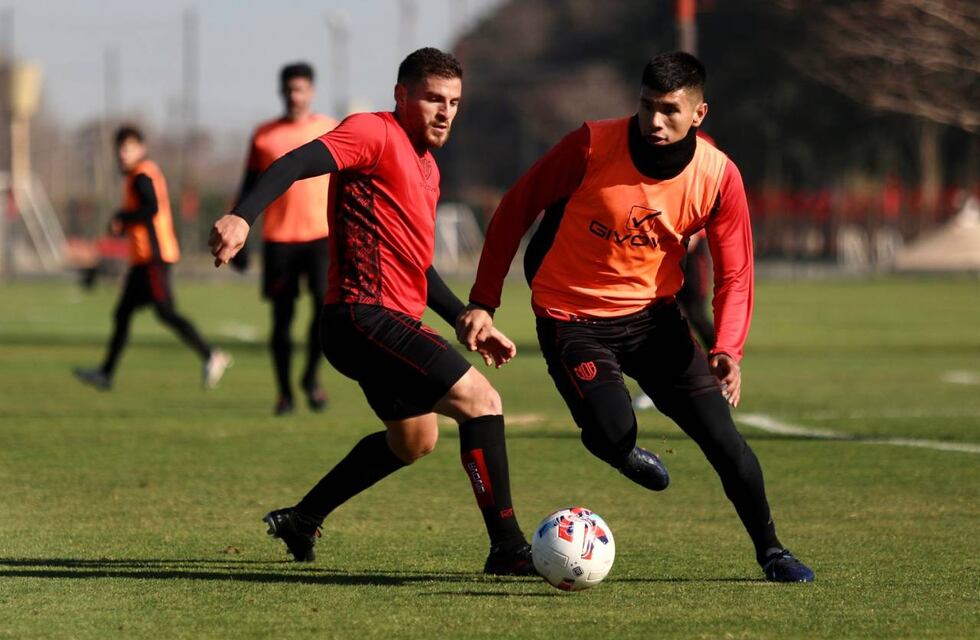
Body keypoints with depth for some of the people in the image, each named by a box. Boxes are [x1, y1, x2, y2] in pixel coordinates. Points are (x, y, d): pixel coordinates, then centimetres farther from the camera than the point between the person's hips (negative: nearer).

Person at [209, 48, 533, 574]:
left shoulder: (427, 168, 20)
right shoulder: (375, 134, -9)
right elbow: (297, 163, -24)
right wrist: (243, 216, -40)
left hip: (393, 323, 11)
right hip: (367, 317, -11)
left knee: (415, 440, 26)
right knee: (482, 401, -16)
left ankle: (301, 520, 36)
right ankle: (507, 548, -15)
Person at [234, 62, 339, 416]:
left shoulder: (331, 131, 7)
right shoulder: (264, 135, 8)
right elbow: (249, 189, 12)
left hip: (322, 234, -1)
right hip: (278, 238, 1)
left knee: (327, 301, -19)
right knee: (282, 316, 2)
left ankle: (311, 376, 0)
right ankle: (284, 393, 13)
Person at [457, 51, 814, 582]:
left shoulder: (718, 176, -11)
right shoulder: (593, 146, -19)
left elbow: (734, 274, -4)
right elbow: (516, 208, -7)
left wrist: (728, 350, -22)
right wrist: (483, 302, -9)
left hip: (653, 315, 3)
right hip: (572, 319, -2)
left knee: (722, 436, -6)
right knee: (614, 434, -24)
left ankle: (771, 552, 15)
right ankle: (622, 452, 16)